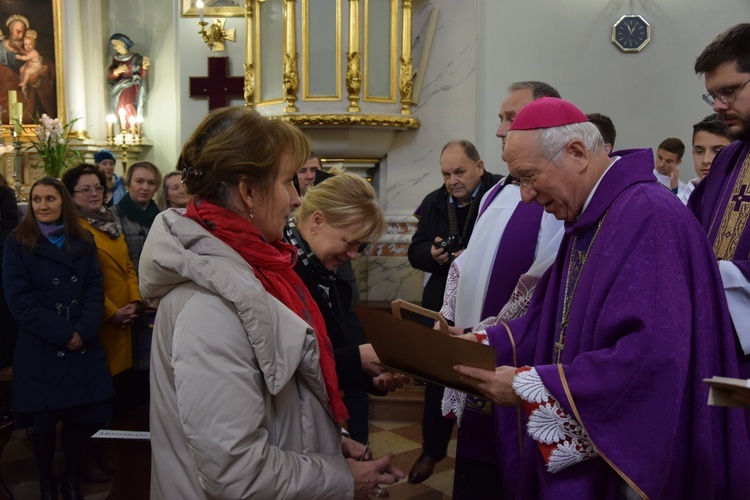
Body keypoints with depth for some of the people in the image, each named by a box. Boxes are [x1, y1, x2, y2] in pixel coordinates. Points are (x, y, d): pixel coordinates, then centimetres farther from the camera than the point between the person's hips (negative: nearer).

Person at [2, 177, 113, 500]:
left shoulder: (84, 241, 9)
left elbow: (95, 289, 1)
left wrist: (84, 331, -14)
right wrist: (62, 334, -16)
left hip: (84, 346, 3)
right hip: (40, 349, -2)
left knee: (84, 417, 4)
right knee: (43, 421, 7)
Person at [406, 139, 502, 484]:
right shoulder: (433, 203, 7)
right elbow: (415, 252, 8)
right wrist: (432, 253, -13)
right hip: (441, 307, 5)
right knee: (437, 379, 16)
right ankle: (432, 449, 36)